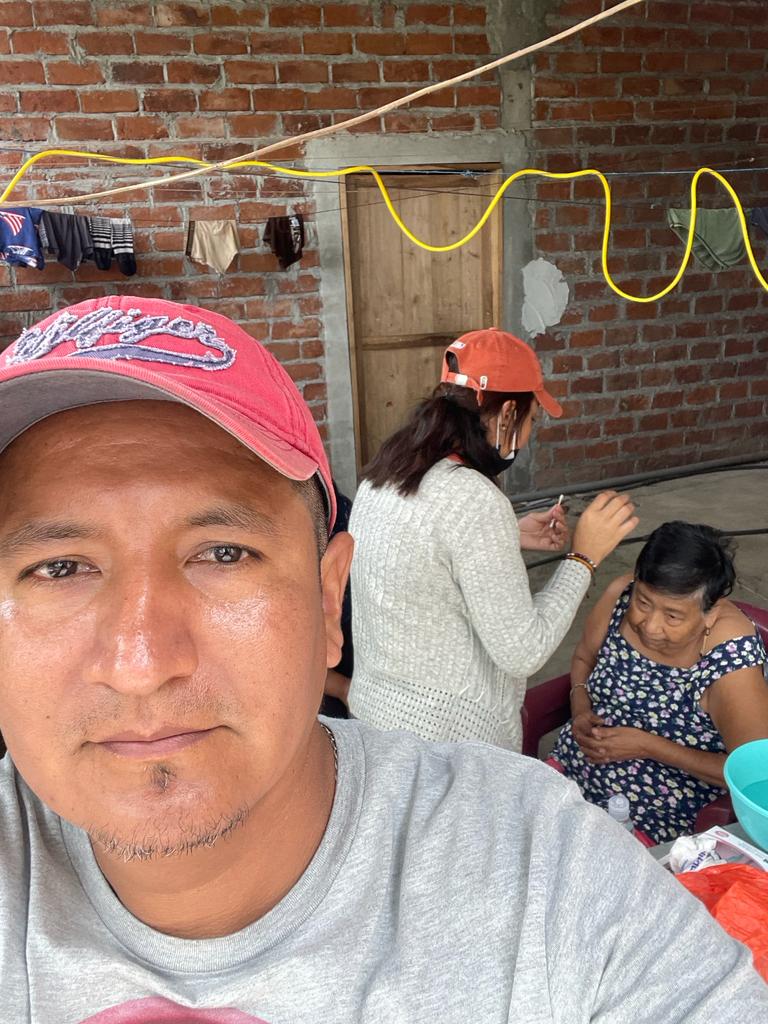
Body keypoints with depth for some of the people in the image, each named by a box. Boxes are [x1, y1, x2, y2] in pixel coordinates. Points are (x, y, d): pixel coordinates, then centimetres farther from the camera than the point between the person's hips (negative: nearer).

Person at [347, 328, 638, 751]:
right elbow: (522, 653, -20)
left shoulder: (381, 475, -1)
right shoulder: (474, 498, -25)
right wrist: (584, 557, -11)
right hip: (446, 734, -7)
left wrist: (508, 539, 11)